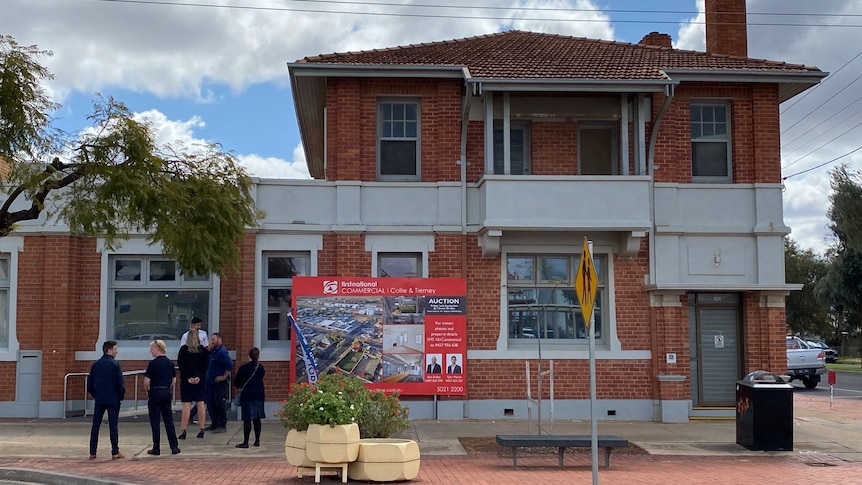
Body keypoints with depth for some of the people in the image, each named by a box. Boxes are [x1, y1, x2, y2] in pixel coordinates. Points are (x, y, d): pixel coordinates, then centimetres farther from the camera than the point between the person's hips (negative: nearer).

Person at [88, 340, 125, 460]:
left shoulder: (96, 364, 4)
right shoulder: (115, 364, -10)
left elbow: (89, 382, 7)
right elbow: (120, 383, -11)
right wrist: (121, 396, 3)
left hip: (99, 399, 4)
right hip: (113, 399, -4)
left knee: (95, 426, 8)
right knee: (113, 426, 1)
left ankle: (92, 453, 9)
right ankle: (115, 452, 3)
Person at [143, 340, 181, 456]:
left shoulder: (153, 363, -13)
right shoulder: (170, 363, 6)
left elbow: (146, 381, -15)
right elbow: (174, 380, 10)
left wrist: (147, 390, 1)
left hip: (155, 392, -5)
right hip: (167, 393, 6)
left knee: (155, 421, 3)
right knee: (169, 420, 9)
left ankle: (156, 448, 6)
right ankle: (174, 447, 8)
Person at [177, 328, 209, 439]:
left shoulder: (183, 349, -2)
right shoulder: (203, 350, 2)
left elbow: (180, 365, -8)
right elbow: (206, 365, -4)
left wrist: (188, 377, -10)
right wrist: (199, 377, -10)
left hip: (186, 380, -2)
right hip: (200, 380, 2)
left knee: (186, 404, -2)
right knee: (200, 403, 5)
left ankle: (183, 431, -5)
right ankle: (202, 430, 6)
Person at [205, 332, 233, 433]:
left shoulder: (222, 352, -15)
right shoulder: (213, 351, 13)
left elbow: (230, 365, -26)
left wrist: (224, 376, -20)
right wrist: (208, 350, 4)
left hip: (219, 382, -9)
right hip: (211, 382, 9)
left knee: (219, 404, -6)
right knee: (210, 403, 13)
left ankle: (222, 426, 0)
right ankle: (214, 424, 22)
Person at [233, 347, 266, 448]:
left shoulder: (243, 368, -9)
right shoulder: (261, 368, 4)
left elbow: (236, 382, -2)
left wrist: (240, 387, 19)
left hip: (247, 395, -4)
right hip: (259, 395, 4)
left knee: (247, 419, -4)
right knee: (257, 419, 11)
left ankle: (245, 442, -5)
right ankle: (257, 440, 15)